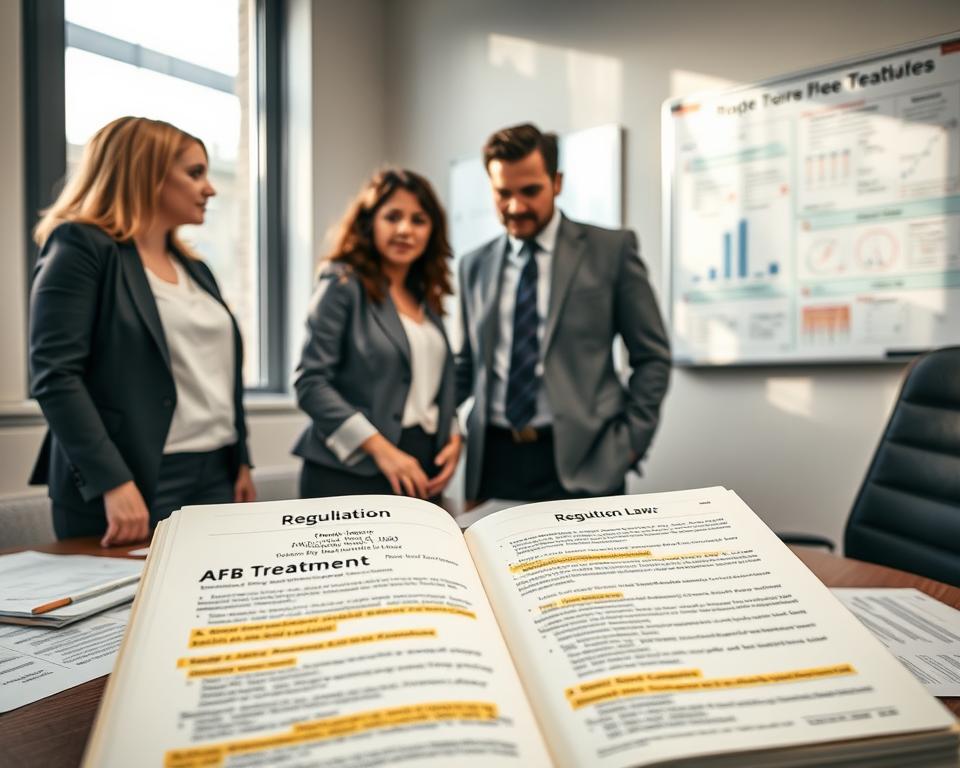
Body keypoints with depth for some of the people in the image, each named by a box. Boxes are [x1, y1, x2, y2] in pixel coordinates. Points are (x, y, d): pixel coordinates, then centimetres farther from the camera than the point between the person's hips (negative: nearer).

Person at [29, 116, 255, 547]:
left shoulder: (193, 268, 17)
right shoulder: (81, 248, -5)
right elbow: (54, 375, -15)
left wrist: (240, 462, 12)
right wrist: (113, 483, -22)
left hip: (215, 478, 7)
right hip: (134, 483, -6)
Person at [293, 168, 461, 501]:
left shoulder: (426, 297, 15)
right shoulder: (342, 286, -4)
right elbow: (310, 382, -12)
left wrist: (453, 436, 1)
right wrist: (381, 449, -19)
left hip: (419, 470, 6)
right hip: (353, 471, -6)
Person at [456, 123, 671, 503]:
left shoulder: (611, 248, 1)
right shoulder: (474, 265, 11)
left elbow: (652, 357, 2)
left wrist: (630, 442, -6)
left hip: (580, 461, -3)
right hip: (493, 460, 3)